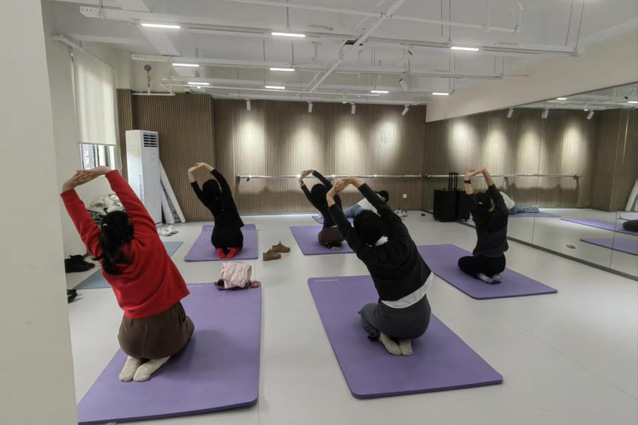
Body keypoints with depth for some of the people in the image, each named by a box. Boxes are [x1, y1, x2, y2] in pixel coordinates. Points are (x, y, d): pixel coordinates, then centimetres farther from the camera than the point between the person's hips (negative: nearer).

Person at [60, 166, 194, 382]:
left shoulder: (103, 254, -6)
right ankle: (156, 359, 5)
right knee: (185, 325, 33)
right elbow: (133, 204, -10)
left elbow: (84, 225, 1)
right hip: (166, 330, -4)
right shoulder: (147, 241, -15)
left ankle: (134, 357, 11)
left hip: (132, 337, 4)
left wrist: (67, 189, -2)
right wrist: (109, 172, -8)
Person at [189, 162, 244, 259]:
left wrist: (190, 173, -5)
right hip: (234, 235, -2)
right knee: (238, 244, 34)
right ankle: (234, 249, 1)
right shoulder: (227, 197, -8)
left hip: (217, 238, 2)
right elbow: (221, 178, -6)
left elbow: (196, 189, 0)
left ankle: (220, 249, 7)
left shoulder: (208, 203, -3)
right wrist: (205, 165, -6)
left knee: (219, 242, 39)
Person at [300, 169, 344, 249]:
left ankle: (330, 244, 1)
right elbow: (327, 182, -2)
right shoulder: (336, 198, -7)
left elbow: (308, 194, 3)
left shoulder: (319, 205, -11)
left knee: (320, 237, 33)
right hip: (342, 233, 2)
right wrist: (312, 171, 3)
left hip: (327, 235, -2)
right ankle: (337, 243, 4)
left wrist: (301, 182, 12)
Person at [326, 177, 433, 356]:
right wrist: (356, 182, -6)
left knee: (366, 310, 33)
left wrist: (330, 198, -6)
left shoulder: (370, 256, -18)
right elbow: (383, 207, -10)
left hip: (394, 321, -1)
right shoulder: (402, 240, -16)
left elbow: (346, 230, -9)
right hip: (421, 320, 2)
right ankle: (405, 339, 9)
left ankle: (383, 335, 4)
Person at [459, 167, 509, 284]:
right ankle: (495, 274, 8)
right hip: (500, 263, 4)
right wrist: (484, 171, -16)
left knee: (462, 262, 27)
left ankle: (481, 275, 0)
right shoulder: (502, 213, -10)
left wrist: (467, 180, -26)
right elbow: (493, 190, -11)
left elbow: (470, 200, -16)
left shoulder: (479, 217, -15)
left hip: (484, 262, -4)